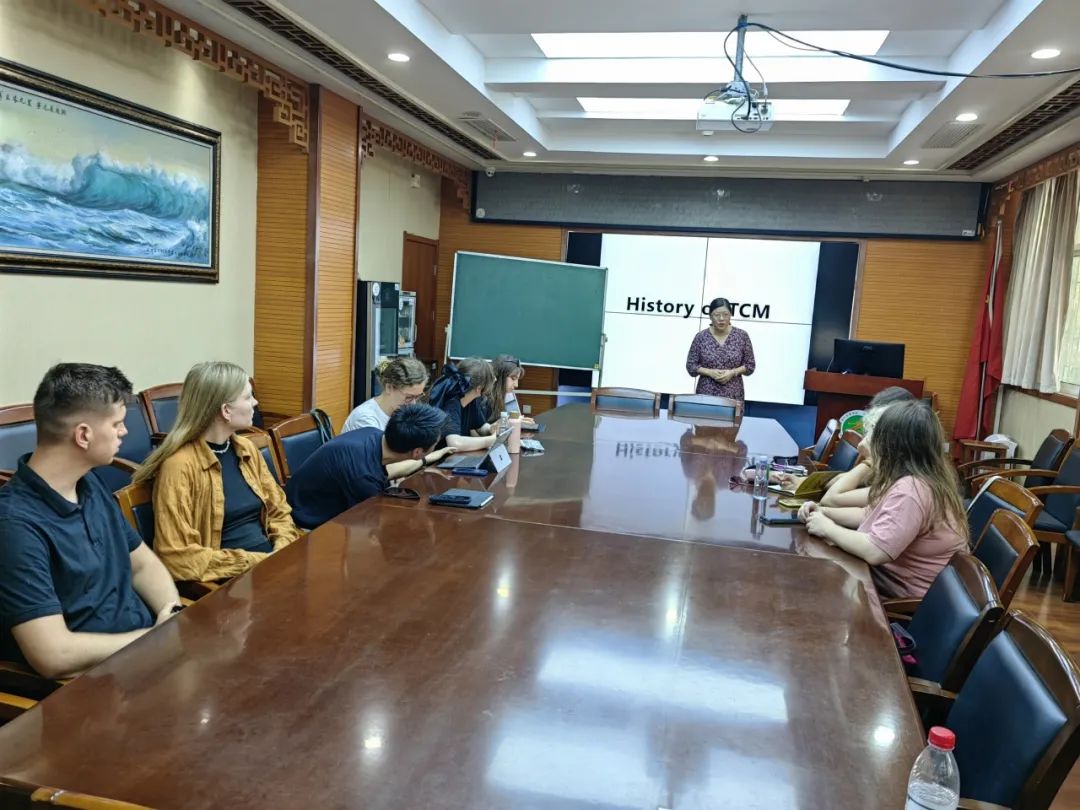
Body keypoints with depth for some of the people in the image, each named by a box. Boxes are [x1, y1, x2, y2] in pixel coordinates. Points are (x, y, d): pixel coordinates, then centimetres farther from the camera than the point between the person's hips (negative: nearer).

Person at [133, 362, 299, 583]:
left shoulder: (247, 449, 9)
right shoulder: (179, 466, -12)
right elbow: (178, 558, -15)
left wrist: (281, 556, -5)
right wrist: (256, 561, -16)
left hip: (268, 562, 6)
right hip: (228, 579, -6)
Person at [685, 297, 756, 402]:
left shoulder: (741, 336, 0)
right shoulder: (701, 337, -1)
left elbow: (750, 365, 5)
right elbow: (691, 365, 3)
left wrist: (733, 372, -12)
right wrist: (710, 372, -13)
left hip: (733, 396, 0)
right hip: (706, 395, 0)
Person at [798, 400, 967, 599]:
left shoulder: (911, 489, -27)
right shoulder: (920, 479, 7)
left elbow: (874, 552, -32)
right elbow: (870, 515, 16)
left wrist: (828, 528, -17)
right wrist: (824, 512, 1)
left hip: (906, 596, -8)